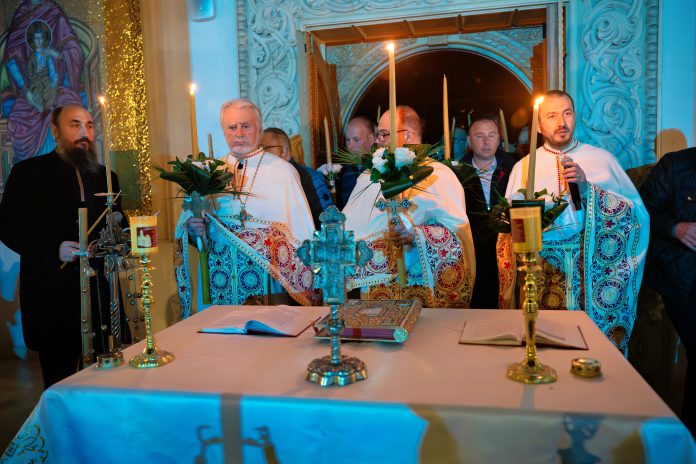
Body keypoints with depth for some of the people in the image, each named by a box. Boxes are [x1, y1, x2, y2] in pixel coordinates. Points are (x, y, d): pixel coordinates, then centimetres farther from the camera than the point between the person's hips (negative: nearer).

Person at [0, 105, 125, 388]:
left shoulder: (104, 176, 15)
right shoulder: (29, 172, 2)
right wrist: (53, 250, -16)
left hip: (99, 290, 4)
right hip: (51, 293, -3)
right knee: (59, 377, 5)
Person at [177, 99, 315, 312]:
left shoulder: (283, 171, 1)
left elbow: (302, 230, -2)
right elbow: (189, 219, 13)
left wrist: (308, 281, -7)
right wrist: (194, 228, -10)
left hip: (270, 277, -2)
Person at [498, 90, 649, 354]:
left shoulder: (602, 159, 7)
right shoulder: (523, 167, 9)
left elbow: (638, 212, 0)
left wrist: (588, 188, -10)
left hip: (593, 267, 0)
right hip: (541, 270, 0)